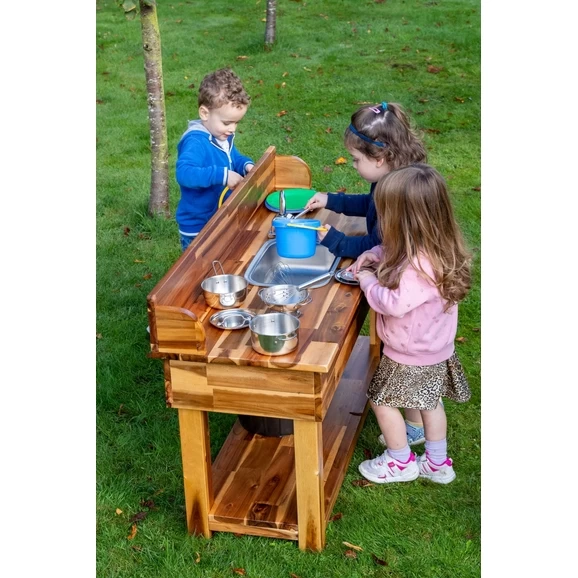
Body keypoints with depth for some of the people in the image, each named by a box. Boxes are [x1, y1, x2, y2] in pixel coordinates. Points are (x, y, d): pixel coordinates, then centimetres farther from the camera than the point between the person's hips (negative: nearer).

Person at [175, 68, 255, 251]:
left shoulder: (224, 137, 3)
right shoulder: (195, 142, -26)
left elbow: (234, 158, 22)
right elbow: (184, 173, -41)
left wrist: (246, 165, -2)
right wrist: (222, 175, -45)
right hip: (197, 229, -9)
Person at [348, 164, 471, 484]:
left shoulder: (420, 266, -37)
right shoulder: (435, 248, -5)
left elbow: (395, 303, -38)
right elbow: (392, 250, 13)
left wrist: (368, 281, -22)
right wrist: (374, 255, -4)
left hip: (411, 357, -9)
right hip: (435, 350, 9)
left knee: (382, 400, 11)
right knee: (429, 401, 24)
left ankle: (401, 463, 29)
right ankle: (437, 463, 39)